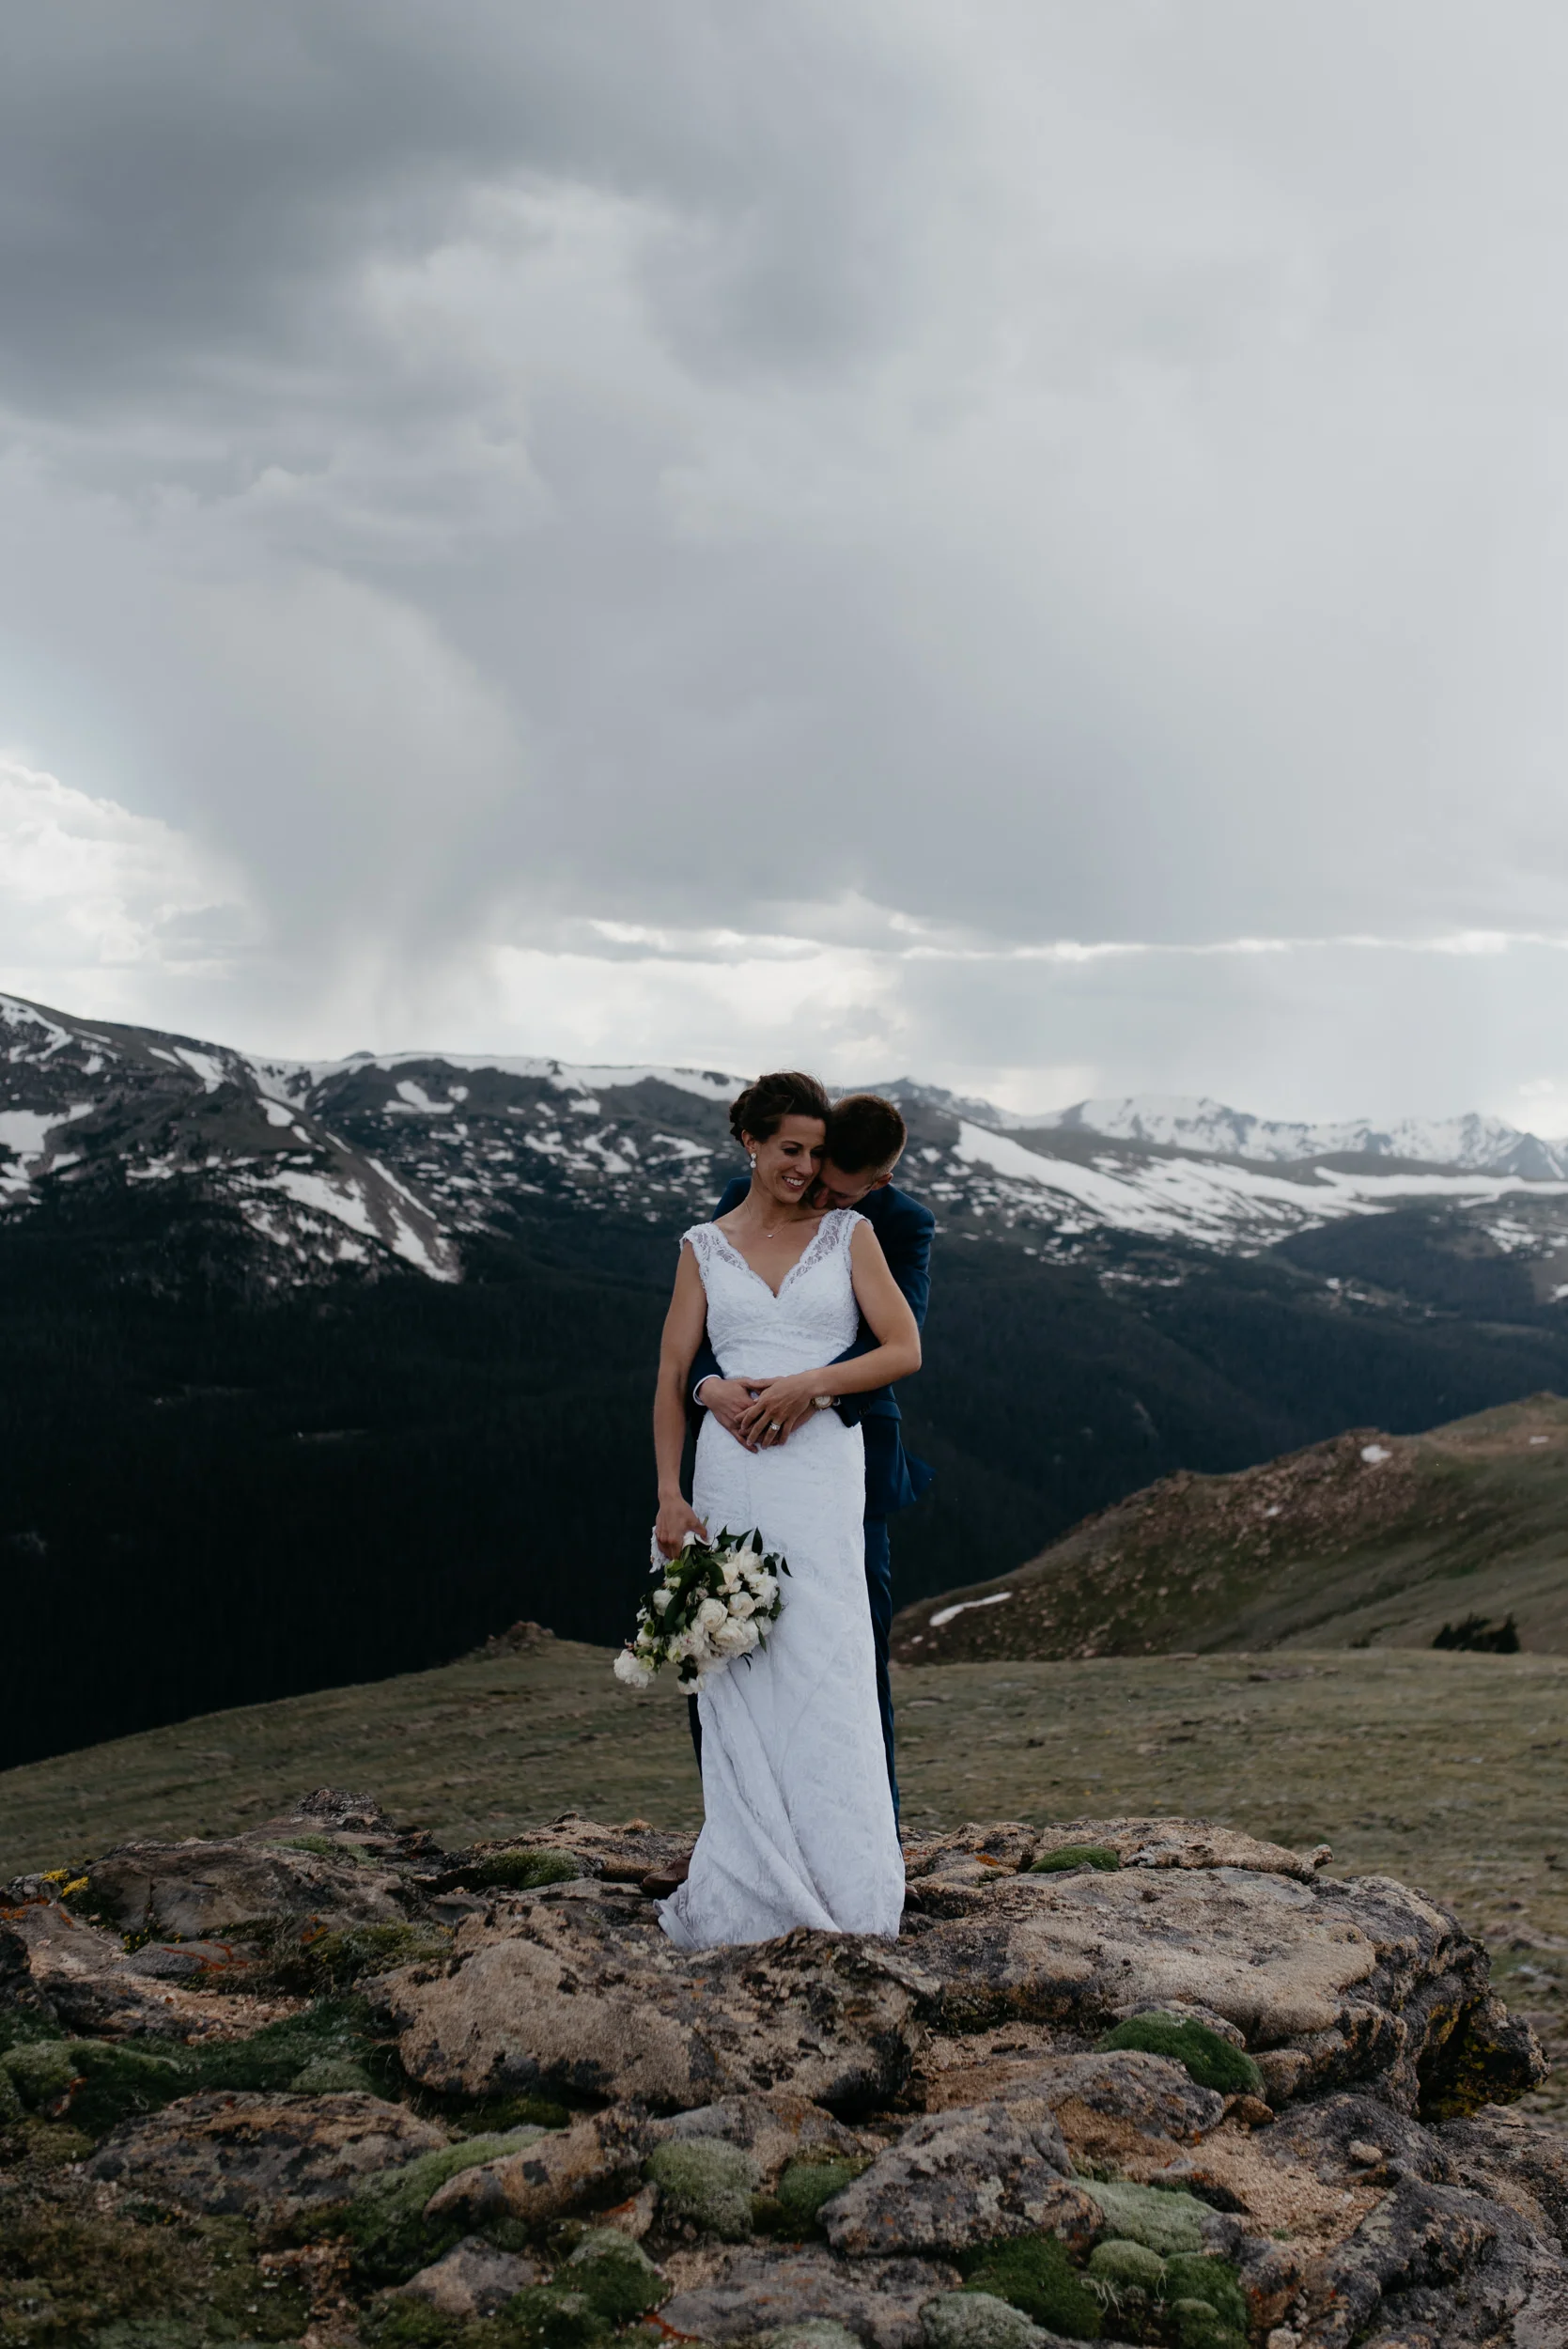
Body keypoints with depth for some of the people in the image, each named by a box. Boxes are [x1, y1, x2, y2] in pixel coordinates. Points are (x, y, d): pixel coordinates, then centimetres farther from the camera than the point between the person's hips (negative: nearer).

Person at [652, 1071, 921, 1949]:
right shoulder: (706, 1247, 10)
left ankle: (838, 1885, 5)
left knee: (823, 1665, -4)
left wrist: (811, 1383, -13)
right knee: (739, 1673, 2)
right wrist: (670, 1497, -2)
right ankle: (751, 1884, 10)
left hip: (821, 1470, -1)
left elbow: (905, 1350, 1)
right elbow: (672, 1380, 7)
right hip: (731, 1472, 1)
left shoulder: (848, 1234, 7)